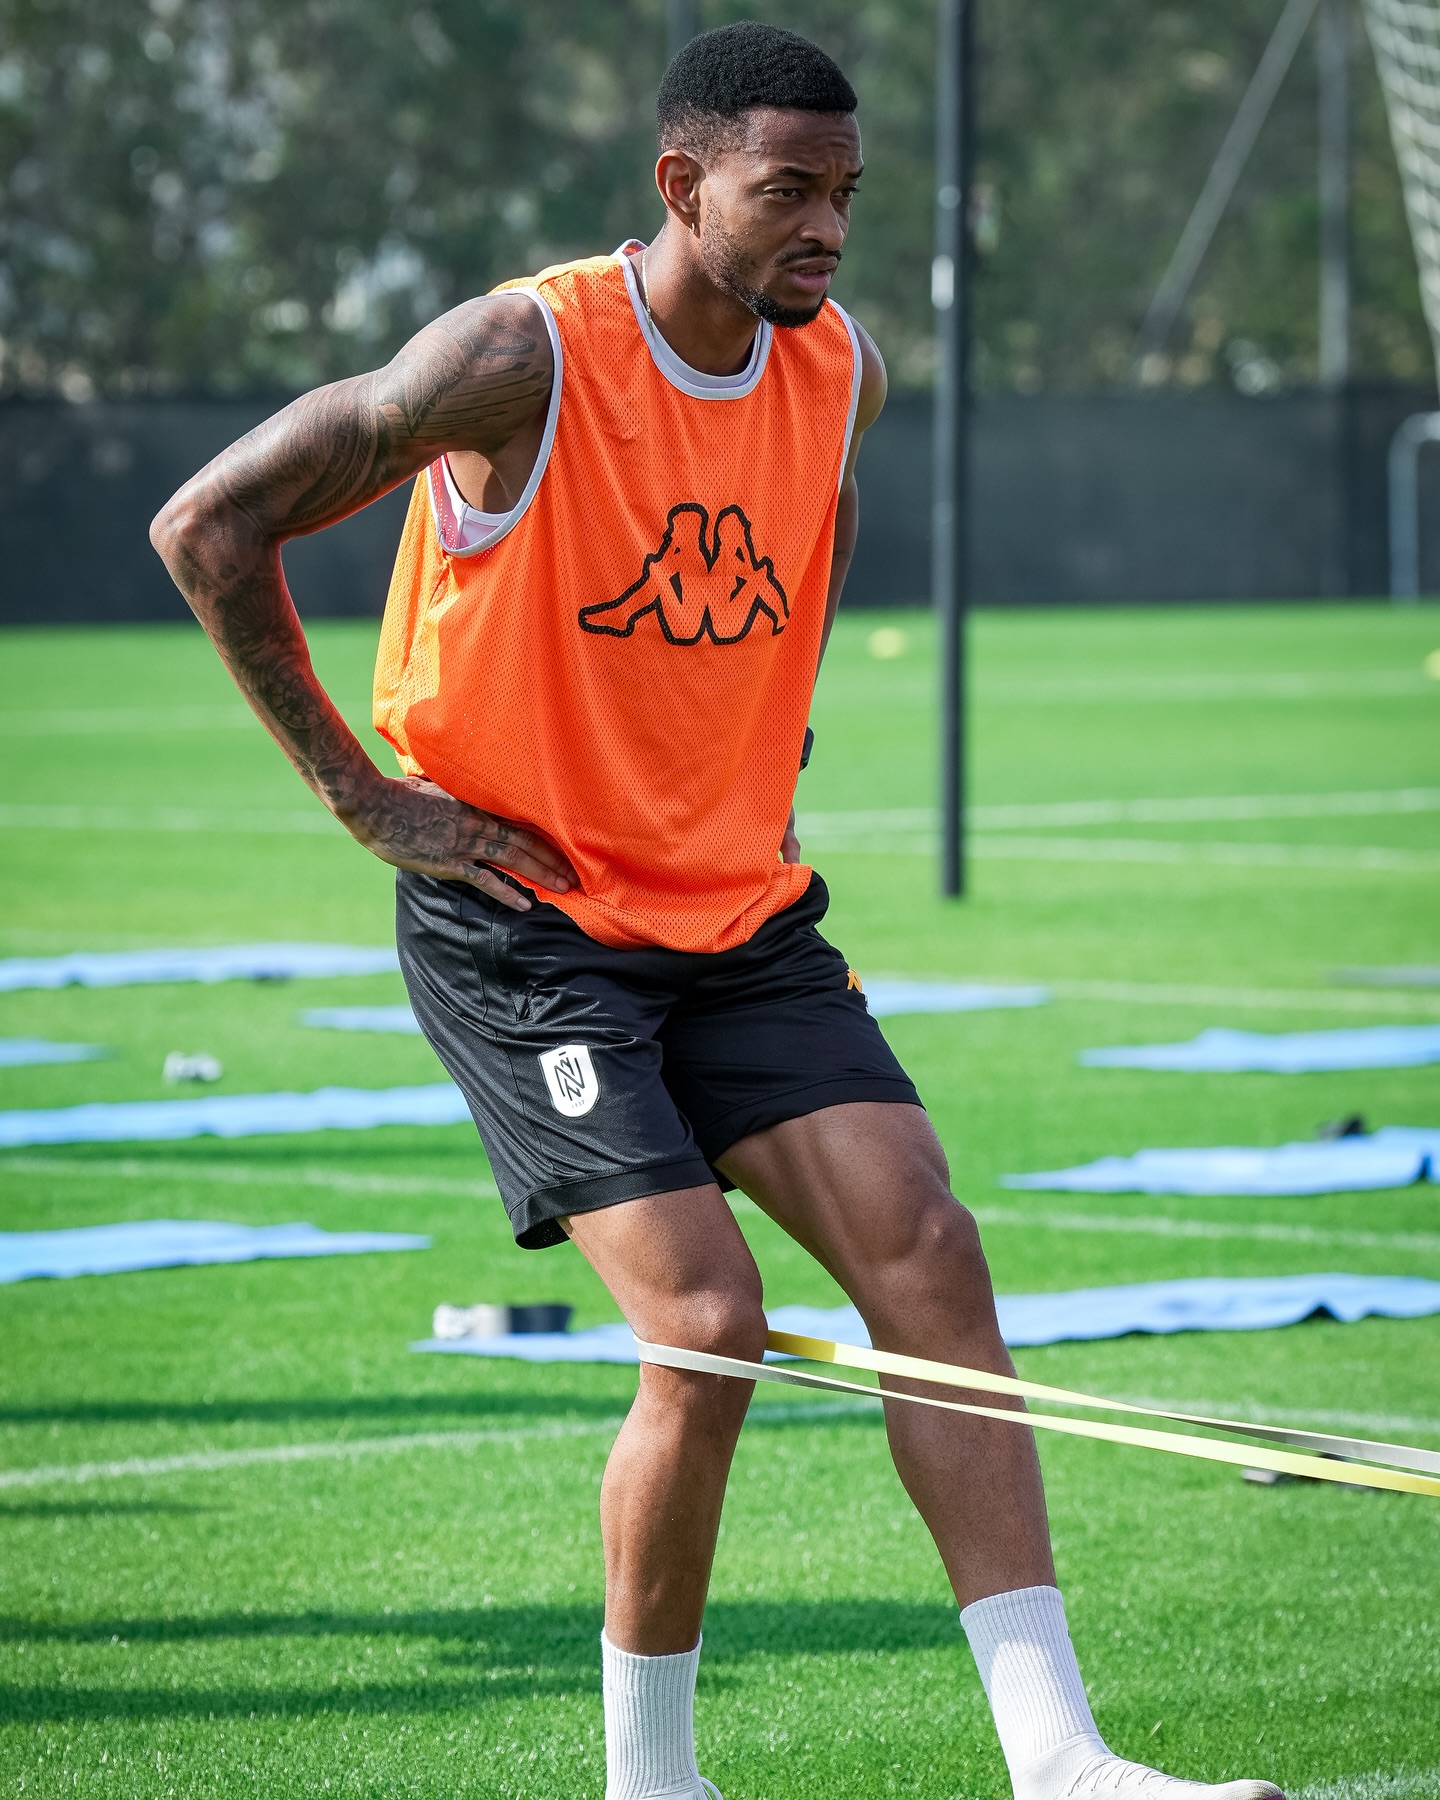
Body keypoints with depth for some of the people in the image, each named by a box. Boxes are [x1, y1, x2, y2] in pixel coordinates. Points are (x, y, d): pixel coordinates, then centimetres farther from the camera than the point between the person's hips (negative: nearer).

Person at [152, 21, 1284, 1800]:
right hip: (521, 924, -6)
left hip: (743, 918, 6)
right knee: (708, 1322, -17)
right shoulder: (522, 357, -17)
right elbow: (210, 527, -15)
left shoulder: (840, 367, 1)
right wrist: (359, 791, -12)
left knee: (928, 1258, -9)